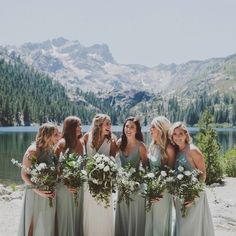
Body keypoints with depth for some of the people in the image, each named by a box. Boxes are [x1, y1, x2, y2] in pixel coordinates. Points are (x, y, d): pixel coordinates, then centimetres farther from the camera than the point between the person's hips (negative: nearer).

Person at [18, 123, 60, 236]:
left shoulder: (51, 149, 0)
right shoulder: (33, 151, -19)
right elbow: (24, 174, -17)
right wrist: (38, 191, -24)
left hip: (49, 193, 6)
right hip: (35, 193, -6)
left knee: (47, 224, 17)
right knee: (35, 223, 9)